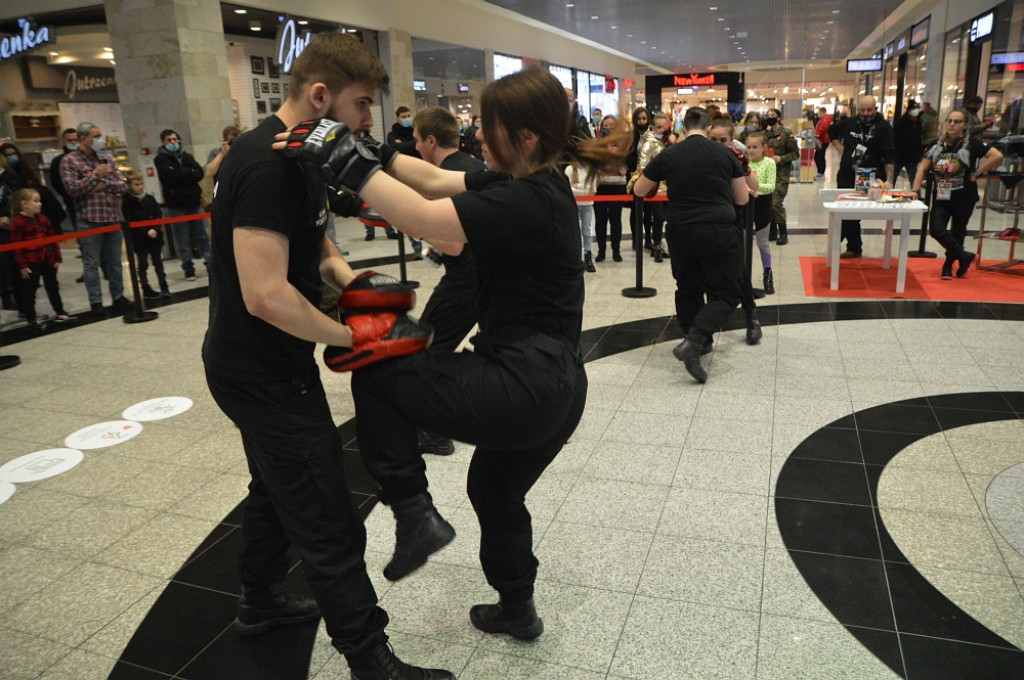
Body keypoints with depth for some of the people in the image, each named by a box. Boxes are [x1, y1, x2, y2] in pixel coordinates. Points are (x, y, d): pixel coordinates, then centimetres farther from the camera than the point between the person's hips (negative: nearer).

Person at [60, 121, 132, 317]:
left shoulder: (106, 160, 14)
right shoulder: (70, 161, -1)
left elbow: (123, 185, 7)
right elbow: (72, 188, -11)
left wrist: (105, 184, -10)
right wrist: (95, 175, -12)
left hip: (113, 218, 5)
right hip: (89, 221, -4)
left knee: (114, 262, 11)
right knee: (92, 264, 1)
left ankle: (118, 296, 20)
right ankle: (95, 301, 7)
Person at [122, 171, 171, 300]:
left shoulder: (150, 199, 5)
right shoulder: (127, 202, -6)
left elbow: (158, 215, 2)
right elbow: (131, 222, -12)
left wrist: (155, 229, -15)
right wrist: (146, 232, -21)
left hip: (155, 236, 3)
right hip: (139, 239, -3)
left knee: (158, 262, 6)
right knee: (142, 264, 5)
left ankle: (164, 287, 10)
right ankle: (146, 290, 12)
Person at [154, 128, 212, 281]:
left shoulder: (187, 156, 14)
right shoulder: (161, 159, 4)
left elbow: (199, 174, -1)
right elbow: (172, 175, -13)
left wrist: (182, 175, -12)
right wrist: (189, 172, -2)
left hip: (194, 201, 3)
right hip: (176, 205, -3)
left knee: (203, 236, 5)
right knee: (183, 240, -1)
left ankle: (210, 264, 11)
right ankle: (188, 269, 5)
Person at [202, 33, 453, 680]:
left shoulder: (301, 156, 8)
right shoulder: (268, 165, -24)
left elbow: (313, 239, 18)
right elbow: (266, 295, -31)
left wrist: (341, 272, -3)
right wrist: (349, 335, -20)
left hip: (257, 365, 11)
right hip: (264, 373, -11)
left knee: (276, 488, 26)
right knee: (329, 525, -3)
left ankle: (262, 603, 47)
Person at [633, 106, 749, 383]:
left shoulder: (668, 156, 1)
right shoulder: (724, 154, 1)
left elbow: (639, 191, 13)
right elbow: (742, 198, 9)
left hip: (681, 233, 2)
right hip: (719, 233, -2)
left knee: (688, 290, 19)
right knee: (725, 293, 4)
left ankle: (695, 342, 27)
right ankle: (694, 342, -15)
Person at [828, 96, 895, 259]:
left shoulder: (884, 127, -7)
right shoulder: (849, 123, 5)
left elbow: (889, 156, -14)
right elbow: (832, 131, 26)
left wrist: (888, 180, -24)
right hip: (846, 177, 4)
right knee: (847, 213, 7)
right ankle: (854, 248, 20)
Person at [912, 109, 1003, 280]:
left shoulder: (971, 144, -6)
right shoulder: (937, 145, 5)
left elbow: (997, 156, -14)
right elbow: (923, 169, 4)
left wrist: (977, 173, -13)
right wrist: (915, 191, -5)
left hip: (964, 198, -3)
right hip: (941, 196, 3)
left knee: (957, 232, 9)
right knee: (936, 230, -10)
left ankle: (949, 265, 26)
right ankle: (965, 256, 8)